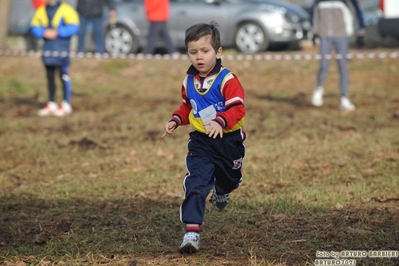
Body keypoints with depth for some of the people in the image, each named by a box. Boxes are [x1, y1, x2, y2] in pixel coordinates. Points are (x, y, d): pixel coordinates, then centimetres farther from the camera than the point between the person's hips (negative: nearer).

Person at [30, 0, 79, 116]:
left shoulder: (66, 9, -5)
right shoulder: (41, 11, 11)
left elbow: (73, 27, -12)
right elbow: (34, 28, 10)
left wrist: (57, 33, -17)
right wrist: (44, 33, -10)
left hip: (62, 48, -5)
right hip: (47, 49, 5)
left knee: (63, 75, -5)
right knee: (50, 76, 10)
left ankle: (66, 105, 0)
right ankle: (51, 104, 17)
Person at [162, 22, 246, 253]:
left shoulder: (227, 80, -18)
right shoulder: (189, 82, 0)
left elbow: (237, 108, -25)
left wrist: (221, 122, -42)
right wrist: (176, 120, -1)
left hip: (228, 140, -2)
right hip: (201, 142, 2)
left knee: (229, 179, 23)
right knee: (196, 184, -14)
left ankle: (222, 192, 62)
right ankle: (192, 231, -18)